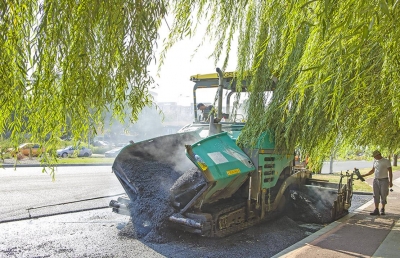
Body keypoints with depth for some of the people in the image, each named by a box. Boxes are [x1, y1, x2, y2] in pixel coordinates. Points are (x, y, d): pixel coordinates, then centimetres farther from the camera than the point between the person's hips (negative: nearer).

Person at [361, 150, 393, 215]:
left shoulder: (386, 161, -8)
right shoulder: (375, 161, 9)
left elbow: (390, 172, -8)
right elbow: (372, 171, 19)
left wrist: (390, 182, -13)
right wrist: (364, 175, 12)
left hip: (384, 180, -5)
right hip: (376, 180, 5)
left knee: (383, 196, 2)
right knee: (376, 195, 4)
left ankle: (382, 209, 17)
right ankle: (376, 210, 8)